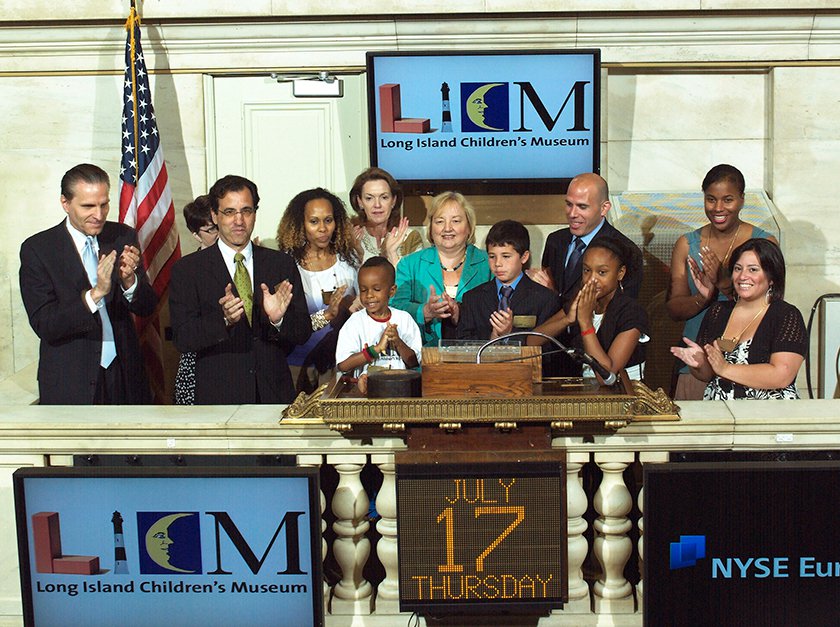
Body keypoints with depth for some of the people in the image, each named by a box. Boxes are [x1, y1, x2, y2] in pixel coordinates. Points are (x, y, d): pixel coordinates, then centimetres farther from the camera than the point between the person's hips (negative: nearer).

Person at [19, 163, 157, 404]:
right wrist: (95, 293, -28)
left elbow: (147, 308, -1)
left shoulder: (124, 237, 0)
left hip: (125, 375, 3)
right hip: (71, 383, -3)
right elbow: (44, 326, -16)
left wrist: (129, 280, -21)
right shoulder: (37, 249, -10)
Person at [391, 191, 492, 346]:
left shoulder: (488, 264, 11)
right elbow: (396, 306, 2)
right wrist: (426, 312, -17)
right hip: (424, 351, 1)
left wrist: (463, 315, -17)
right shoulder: (409, 265, 14)